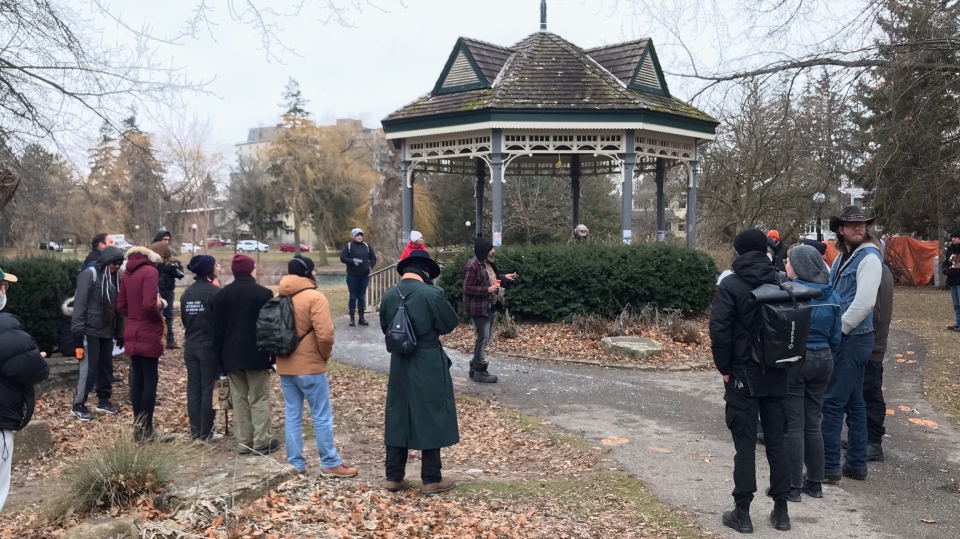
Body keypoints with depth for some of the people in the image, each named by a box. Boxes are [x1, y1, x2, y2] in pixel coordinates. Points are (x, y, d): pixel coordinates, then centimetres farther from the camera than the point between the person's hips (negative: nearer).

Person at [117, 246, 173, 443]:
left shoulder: (128, 274, 12)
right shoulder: (150, 271, -12)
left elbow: (121, 306, 14)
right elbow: (149, 304, -22)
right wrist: (161, 304, -4)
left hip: (133, 334, 8)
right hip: (148, 334, -8)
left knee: (137, 381, 11)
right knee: (150, 381, -2)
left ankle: (138, 427, 17)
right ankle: (146, 430, 1)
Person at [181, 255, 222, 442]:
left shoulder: (186, 293, 6)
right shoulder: (214, 291, -14)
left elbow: (184, 319, 13)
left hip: (190, 346, 6)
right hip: (209, 346, -6)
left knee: (193, 388, 10)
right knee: (208, 389, 1)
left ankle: (195, 431, 15)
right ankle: (206, 433, 6)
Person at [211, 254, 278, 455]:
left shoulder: (222, 294, 6)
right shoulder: (263, 293, -8)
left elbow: (218, 329, 7)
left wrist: (221, 358, 12)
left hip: (232, 356, 4)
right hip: (256, 355, -4)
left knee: (239, 399, 10)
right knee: (259, 400, 3)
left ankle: (244, 442, 13)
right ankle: (262, 442, 5)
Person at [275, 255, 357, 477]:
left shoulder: (281, 298, 8)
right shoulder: (314, 297, -13)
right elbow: (325, 334, -21)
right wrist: (325, 355, -4)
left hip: (285, 366, 7)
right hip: (310, 366, -6)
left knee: (292, 416, 11)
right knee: (322, 416, 2)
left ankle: (295, 463, 16)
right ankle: (330, 463, 8)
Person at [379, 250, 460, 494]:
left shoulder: (388, 296, 1)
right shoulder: (432, 293, -15)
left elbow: (385, 328, 11)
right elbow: (451, 323, -6)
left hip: (399, 364, 5)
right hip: (429, 365, -5)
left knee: (398, 418, 13)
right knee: (431, 419, 5)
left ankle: (394, 477, 20)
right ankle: (432, 479, 13)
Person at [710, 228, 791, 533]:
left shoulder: (731, 285, -10)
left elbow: (720, 330, -16)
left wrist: (724, 368, -6)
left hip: (743, 374, -4)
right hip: (777, 373, 4)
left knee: (745, 442, 1)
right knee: (776, 440, 12)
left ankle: (742, 512, 6)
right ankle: (781, 510, 18)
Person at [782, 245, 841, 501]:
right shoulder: (832, 295, 3)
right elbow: (835, 337, 9)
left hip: (794, 360, -6)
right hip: (822, 360, 6)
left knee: (793, 425, 2)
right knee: (813, 423, 15)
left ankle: (793, 486, 8)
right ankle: (815, 483, 22)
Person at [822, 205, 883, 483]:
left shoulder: (869, 257, -13)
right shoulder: (843, 256, 14)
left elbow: (864, 303, -22)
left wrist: (836, 331, -15)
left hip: (852, 339, -9)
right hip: (843, 338, 9)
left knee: (832, 403, -7)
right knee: (853, 404, 14)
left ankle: (829, 467, 0)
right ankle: (856, 464, 22)